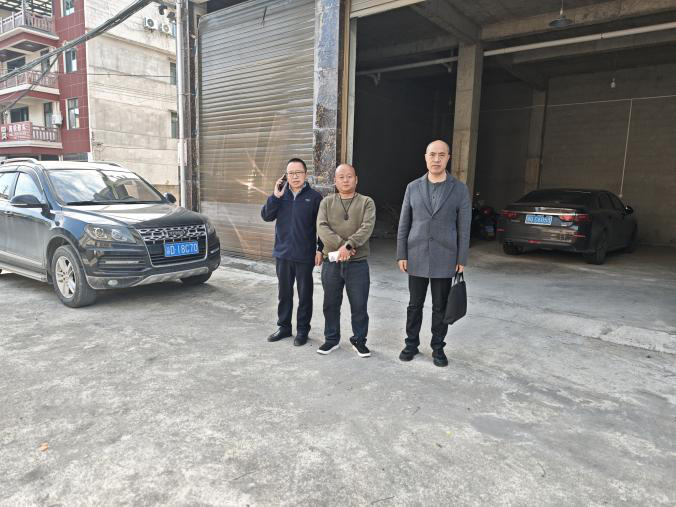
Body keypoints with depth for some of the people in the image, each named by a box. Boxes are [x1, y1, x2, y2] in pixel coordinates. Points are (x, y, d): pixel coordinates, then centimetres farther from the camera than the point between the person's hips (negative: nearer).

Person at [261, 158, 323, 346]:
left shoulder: (314, 196, -5)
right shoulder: (281, 194, 6)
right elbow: (266, 216, -2)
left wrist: (320, 249, -8)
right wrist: (275, 196, -13)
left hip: (304, 255, -4)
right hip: (282, 253, 4)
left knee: (305, 294, 8)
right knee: (284, 293, 15)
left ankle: (302, 329, 21)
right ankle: (284, 326, 29)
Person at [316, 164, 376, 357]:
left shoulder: (367, 202, 3)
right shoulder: (326, 203, 8)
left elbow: (367, 227, -12)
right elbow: (322, 227, -7)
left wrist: (348, 245, -26)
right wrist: (340, 245, -21)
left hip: (358, 263, -1)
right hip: (331, 262, 2)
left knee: (359, 305, 5)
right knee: (331, 304, 11)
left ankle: (359, 340, 24)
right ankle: (331, 339, 28)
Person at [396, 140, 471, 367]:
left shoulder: (460, 189, -1)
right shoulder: (413, 187, 3)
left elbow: (464, 227, -1)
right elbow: (404, 224, 4)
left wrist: (462, 260, -3)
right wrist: (401, 255, 1)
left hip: (444, 260, -1)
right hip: (416, 258, 1)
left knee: (440, 307, 9)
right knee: (415, 305, 11)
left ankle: (438, 348, 24)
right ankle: (411, 344, 26)